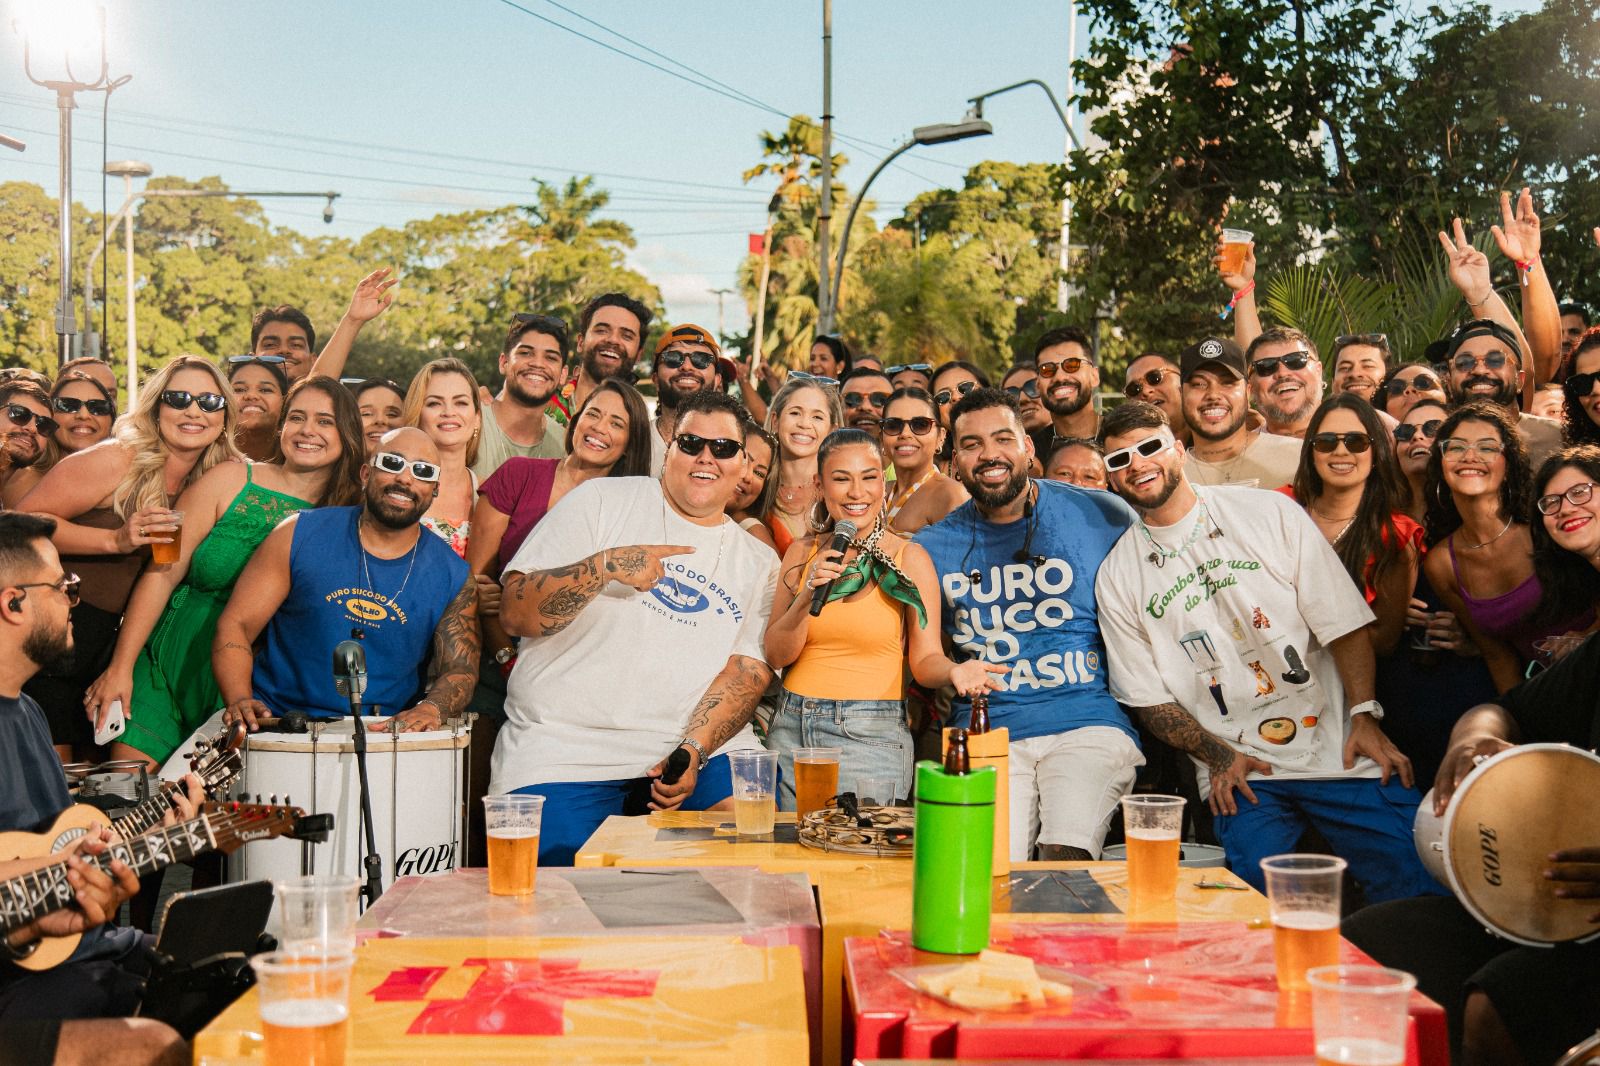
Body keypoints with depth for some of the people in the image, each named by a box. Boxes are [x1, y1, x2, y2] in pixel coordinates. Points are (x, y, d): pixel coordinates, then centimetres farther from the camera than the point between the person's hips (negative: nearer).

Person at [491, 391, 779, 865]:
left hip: (701, 744, 3)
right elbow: (515, 614, -2)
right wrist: (603, 566, -18)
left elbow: (749, 671, 1)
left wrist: (693, 750, -16)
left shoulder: (760, 563, 14)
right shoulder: (602, 500, 6)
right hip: (565, 746, -2)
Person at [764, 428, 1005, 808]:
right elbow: (776, 656, 2)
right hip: (791, 730, 3)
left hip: (870, 735, -3)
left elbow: (925, 659, -6)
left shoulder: (909, 558, -3)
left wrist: (954, 671, -27)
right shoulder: (802, 553, 6)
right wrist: (807, 598, -14)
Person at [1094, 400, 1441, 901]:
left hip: (1336, 744, 0)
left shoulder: (1269, 512, 4)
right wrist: (1218, 757, -7)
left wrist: (1365, 717, -9)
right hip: (1241, 773, 0)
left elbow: (1342, 621, 2)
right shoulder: (1116, 578, 6)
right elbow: (1148, 697, 7)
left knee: (1415, 885, -12)